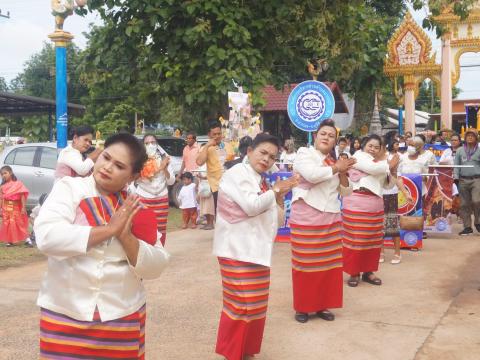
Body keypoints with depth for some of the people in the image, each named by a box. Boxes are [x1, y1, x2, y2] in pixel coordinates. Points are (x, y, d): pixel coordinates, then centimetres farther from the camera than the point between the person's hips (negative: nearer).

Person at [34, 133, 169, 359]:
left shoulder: (134, 208, 4)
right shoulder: (69, 188, -3)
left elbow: (155, 268, 0)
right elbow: (46, 237, -19)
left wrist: (125, 236, -16)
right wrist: (109, 229, -17)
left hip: (123, 317, 3)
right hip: (65, 313, -2)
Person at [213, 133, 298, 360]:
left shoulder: (258, 179, 18)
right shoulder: (237, 173, -11)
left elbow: (270, 215, 22)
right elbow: (252, 206, -24)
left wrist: (279, 196, 6)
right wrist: (274, 191, -11)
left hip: (256, 250, 10)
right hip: (238, 251, -9)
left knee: (254, 305, 13)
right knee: (242, 305, -7)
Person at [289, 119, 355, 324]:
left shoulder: (333, 163, 15)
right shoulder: (304, 154, -3)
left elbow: (346, 192, 14)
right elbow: (312, 174, -25)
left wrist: (343, 173, -4)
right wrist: (336, 168, -13)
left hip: (331, 221, 6)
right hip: (306, 221, -6)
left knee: (328, 265, 8)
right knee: (306, 265, 1)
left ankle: (322, 305, 22)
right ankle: (302, 307, 14)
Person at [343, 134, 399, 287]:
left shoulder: (380, 163, 22)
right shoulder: (358, 156, 0)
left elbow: (389, 185, 22)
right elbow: (373, 168, -16)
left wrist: (393, 171, 5)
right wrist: (389, 164, 0)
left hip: (375, 205, 7)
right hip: (357, 204, -7)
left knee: (373, 240, 9)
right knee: (356, 239, -4)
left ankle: (368, 271, 20)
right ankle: (354, 272, 6)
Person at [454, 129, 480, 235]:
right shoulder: (460, 150, 11)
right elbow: (456, 165, 9)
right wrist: (456, 177, -3)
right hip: (463, 180, 2)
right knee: (464, 204, 4)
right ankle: (467, 226, 13)